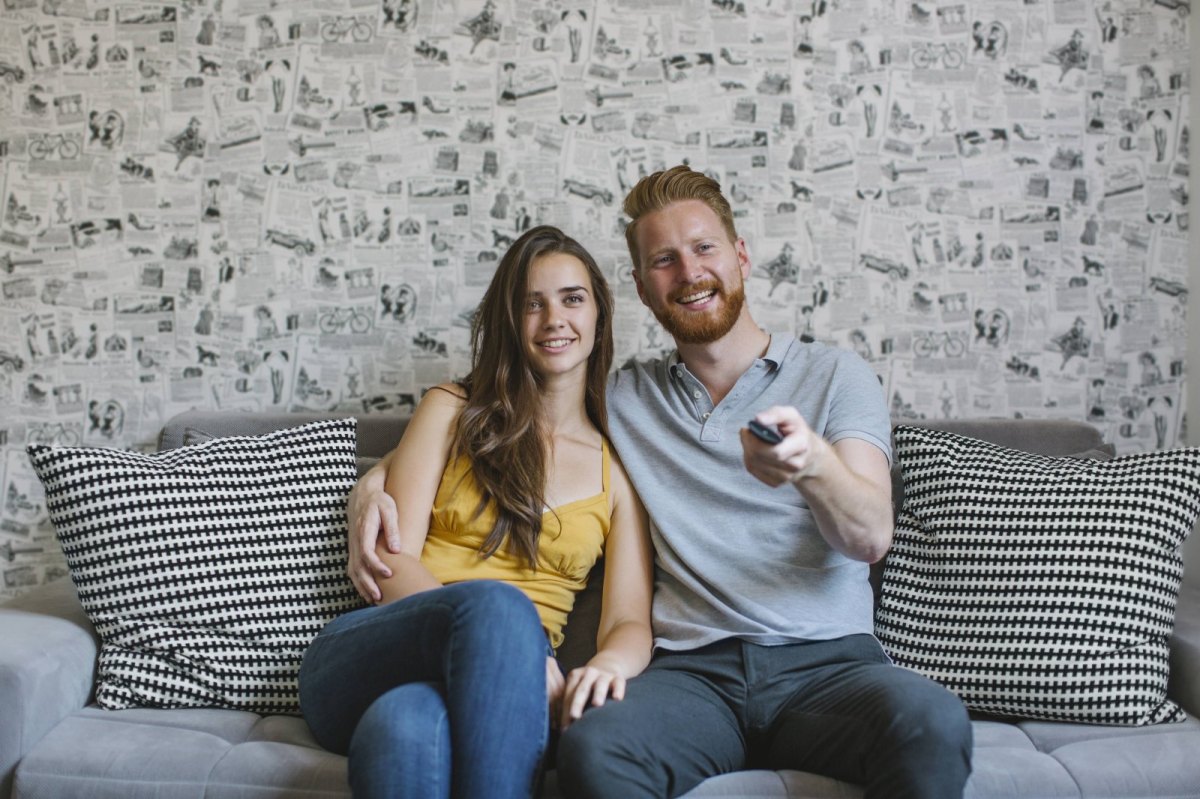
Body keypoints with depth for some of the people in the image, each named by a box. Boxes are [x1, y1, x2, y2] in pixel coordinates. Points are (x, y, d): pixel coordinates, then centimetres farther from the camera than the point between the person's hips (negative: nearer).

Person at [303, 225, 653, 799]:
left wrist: (610, 661, -23)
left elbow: (630, 622, 4)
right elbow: (393, 561, 1)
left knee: (404, 723, -39)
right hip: (362, 661, 1)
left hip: (487, 681, 0)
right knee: (497, 604, -36)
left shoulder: (620, 468, 14)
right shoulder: (453, 411, 12)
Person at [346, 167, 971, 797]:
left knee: (932, 722, -34)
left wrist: (811, 463, -26)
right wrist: (375, 486, 2)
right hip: (694, 670, 1)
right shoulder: (621, 399, 17)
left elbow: (871, 537, -4)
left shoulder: (835, 375, 11)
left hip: (827, 661, 0)